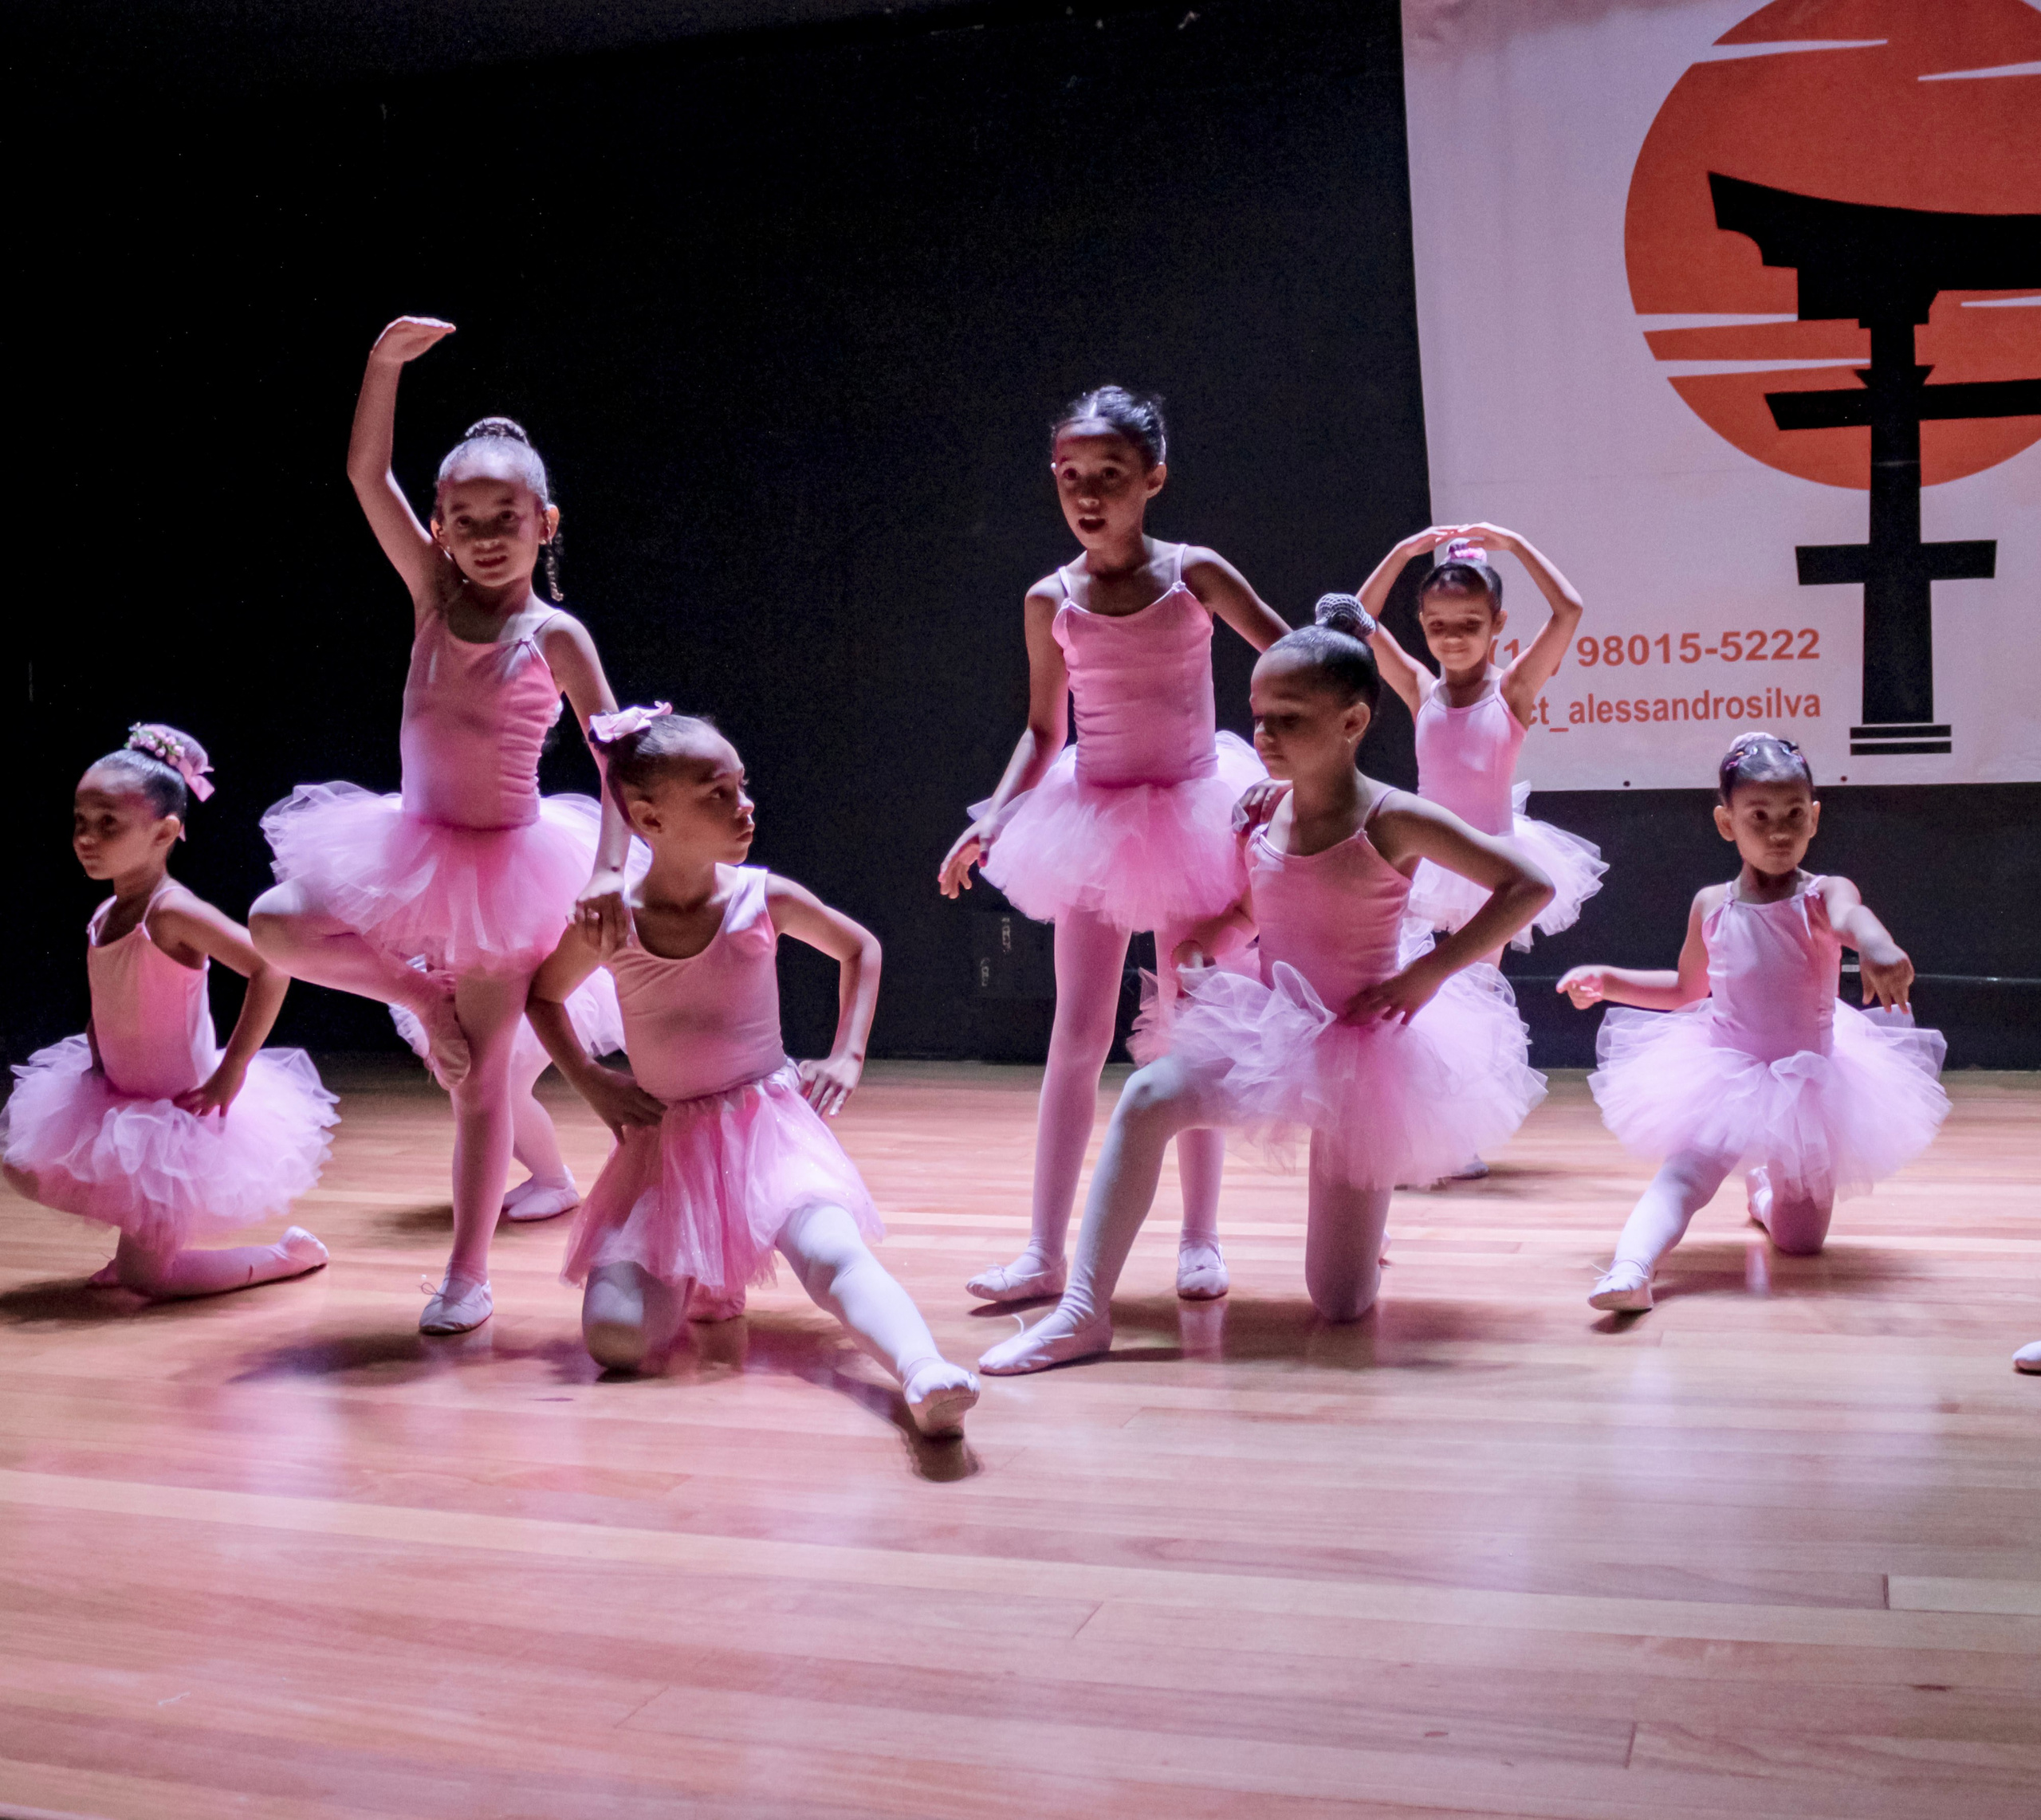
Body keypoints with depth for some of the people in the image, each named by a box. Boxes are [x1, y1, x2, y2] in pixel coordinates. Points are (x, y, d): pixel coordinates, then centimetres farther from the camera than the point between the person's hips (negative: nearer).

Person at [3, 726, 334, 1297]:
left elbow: (270, 969, -31)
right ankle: (139, 1233, 26)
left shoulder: (172, 913, -23)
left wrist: (230, 1074, -26)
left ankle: (292, 1254, 11)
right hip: (120, 1101, 8)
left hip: (183, 1113, -8)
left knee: (145, 1275, -6)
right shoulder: (103, 917, 2)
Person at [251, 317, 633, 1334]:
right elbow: (366, 474, -7)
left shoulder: (554, 635, -11)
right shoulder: (432, 594, -1)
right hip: (416, 845, 4)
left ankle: (467, 1275, 12)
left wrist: (610, 870, -26)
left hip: (505, 859, -4)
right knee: (277, 927, -13)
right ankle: (423, 993, 8)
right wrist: (386, 363, -19)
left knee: (482, 1074, 1)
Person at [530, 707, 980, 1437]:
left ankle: (926, 1376, -51)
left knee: (835, 1255, -32)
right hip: (664, 1141, 1)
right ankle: (688, 1276, 17)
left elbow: (861, 949, 17)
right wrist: (592, 1083, 6)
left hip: (769, 1122, -1)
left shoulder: (763, 897, -4)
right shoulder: (608, 924, -5)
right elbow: (541, 994, 18)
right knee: (615, 1336, -14)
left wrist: (846, 1057, 7)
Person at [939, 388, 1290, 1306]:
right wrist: (991, 818, -3)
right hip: (1095, 821, 2)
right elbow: (1043, 731, 9)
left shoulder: (1194, 574, -6)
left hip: (1190, 811, -2)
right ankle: (1045, 1251, 5)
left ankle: (1199, 1240, 17)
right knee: (1076, 1036, 2)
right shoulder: (1051, 601, 0)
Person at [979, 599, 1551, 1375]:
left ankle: (1357, 1211, 38)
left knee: (1342, 1304, 1)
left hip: (1361, 1045, -4)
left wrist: (1428, 972, -18)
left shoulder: (1391, 821, -16)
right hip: (1270, 1038, 4)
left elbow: (1529, 885, -16)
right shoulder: (1261, 815, -1)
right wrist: (1200, 946, -3)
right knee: (1146, 1097, -26)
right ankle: (1083, 1311, -19)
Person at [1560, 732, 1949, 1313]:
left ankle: (1766, 1189, 46)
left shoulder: (1823, 896, -13)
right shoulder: (1711, 905, -4)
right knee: (1684, 1175, -27)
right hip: (1726, 1077, 0)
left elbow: (1852, 916, -41)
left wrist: (1875, 945, -65)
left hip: (1808, 1082, 0)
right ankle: (1629, 1271, -44)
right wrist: (1607, 980, 7)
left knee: (1800, 1240, 13)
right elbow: (1687, 988, 16)